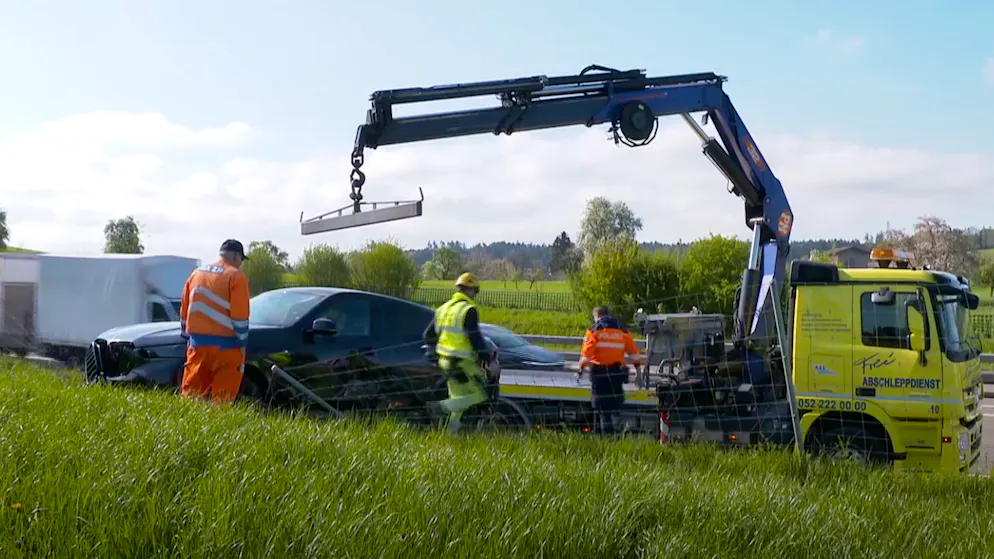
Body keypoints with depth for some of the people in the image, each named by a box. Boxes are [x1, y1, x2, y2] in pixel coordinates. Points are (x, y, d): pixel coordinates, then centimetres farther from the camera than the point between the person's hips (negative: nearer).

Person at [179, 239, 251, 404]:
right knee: (222, 397, -1)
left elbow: (184, 310, 16)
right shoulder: (236, 276, -7)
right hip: (225, 344, -5)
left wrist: (187, 337, 23)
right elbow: (239, 316, -12)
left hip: (197, 342, 6)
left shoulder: (197, 273, 14)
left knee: (191, 391, 9)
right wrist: (243, 343, -5)